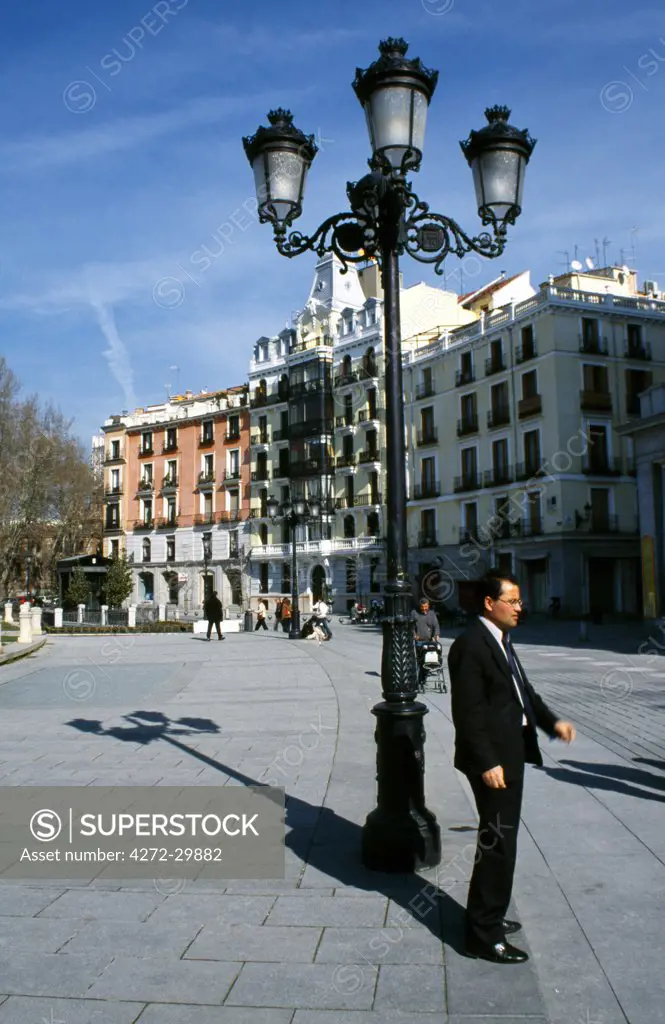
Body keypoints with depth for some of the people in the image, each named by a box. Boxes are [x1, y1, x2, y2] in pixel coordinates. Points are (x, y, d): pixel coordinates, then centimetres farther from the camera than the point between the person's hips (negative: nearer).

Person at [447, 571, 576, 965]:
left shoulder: (501, 641, 12)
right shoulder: (471, 645, -19)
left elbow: (522, 691, 16)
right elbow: (468, 712, -22)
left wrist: (552, 721, 1)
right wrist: (487, 763, -23)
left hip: (511, 753, 10)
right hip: (493, 760, -10)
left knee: (502, 840, 20)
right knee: (498, 844, -2)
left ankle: (489, 916, 37)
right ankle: (484, 935, 11)